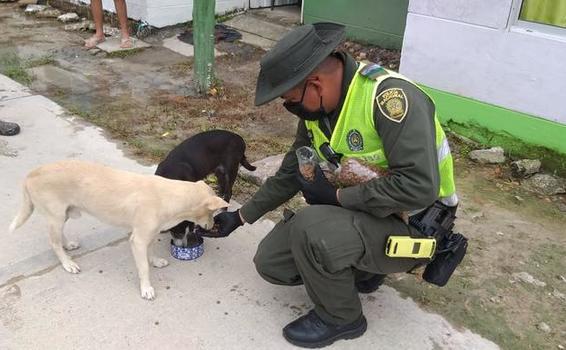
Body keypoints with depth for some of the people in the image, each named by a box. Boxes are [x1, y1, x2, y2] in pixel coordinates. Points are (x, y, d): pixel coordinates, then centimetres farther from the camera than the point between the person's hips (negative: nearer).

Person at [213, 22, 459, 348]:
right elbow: (291, 172, 10)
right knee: (271, 261, 0)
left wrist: (337, 195, -24)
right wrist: (241, 216, 14)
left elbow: (419, 186, -35)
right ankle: (359, 268, 18)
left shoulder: (390, 96, -29)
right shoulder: (317, 105, -3)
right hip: (358, 214, 8)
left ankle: (341, 317, -3)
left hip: (411, 229, -7)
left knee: (310, 227, -31)